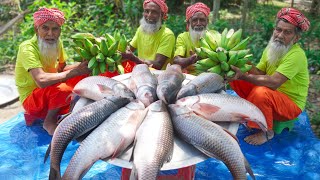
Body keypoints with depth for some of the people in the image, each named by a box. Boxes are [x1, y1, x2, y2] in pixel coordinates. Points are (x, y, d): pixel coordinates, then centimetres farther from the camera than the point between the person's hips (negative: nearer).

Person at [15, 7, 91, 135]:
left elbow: (61, 69, 3)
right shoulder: (27, 48, -24)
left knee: (84, 74, -4)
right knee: (61, 88, -36)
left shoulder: (56, 43, -2)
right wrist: (74, 72, -34)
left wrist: (82, 65, -15)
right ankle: (49, 122, -9)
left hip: (52, 93, 7)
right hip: (31, 99, -7)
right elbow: (41, 80, -38)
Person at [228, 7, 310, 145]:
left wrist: (243, 76, -36)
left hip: (291, 105, -7)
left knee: (261, 92, -38)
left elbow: (273, 82, -33)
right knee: (235, 78, -6)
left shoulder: (296, 55, -24)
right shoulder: (272, 48, 1)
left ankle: (266, 132, -11)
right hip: (272, 96, 7)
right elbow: (258, 71, -3)